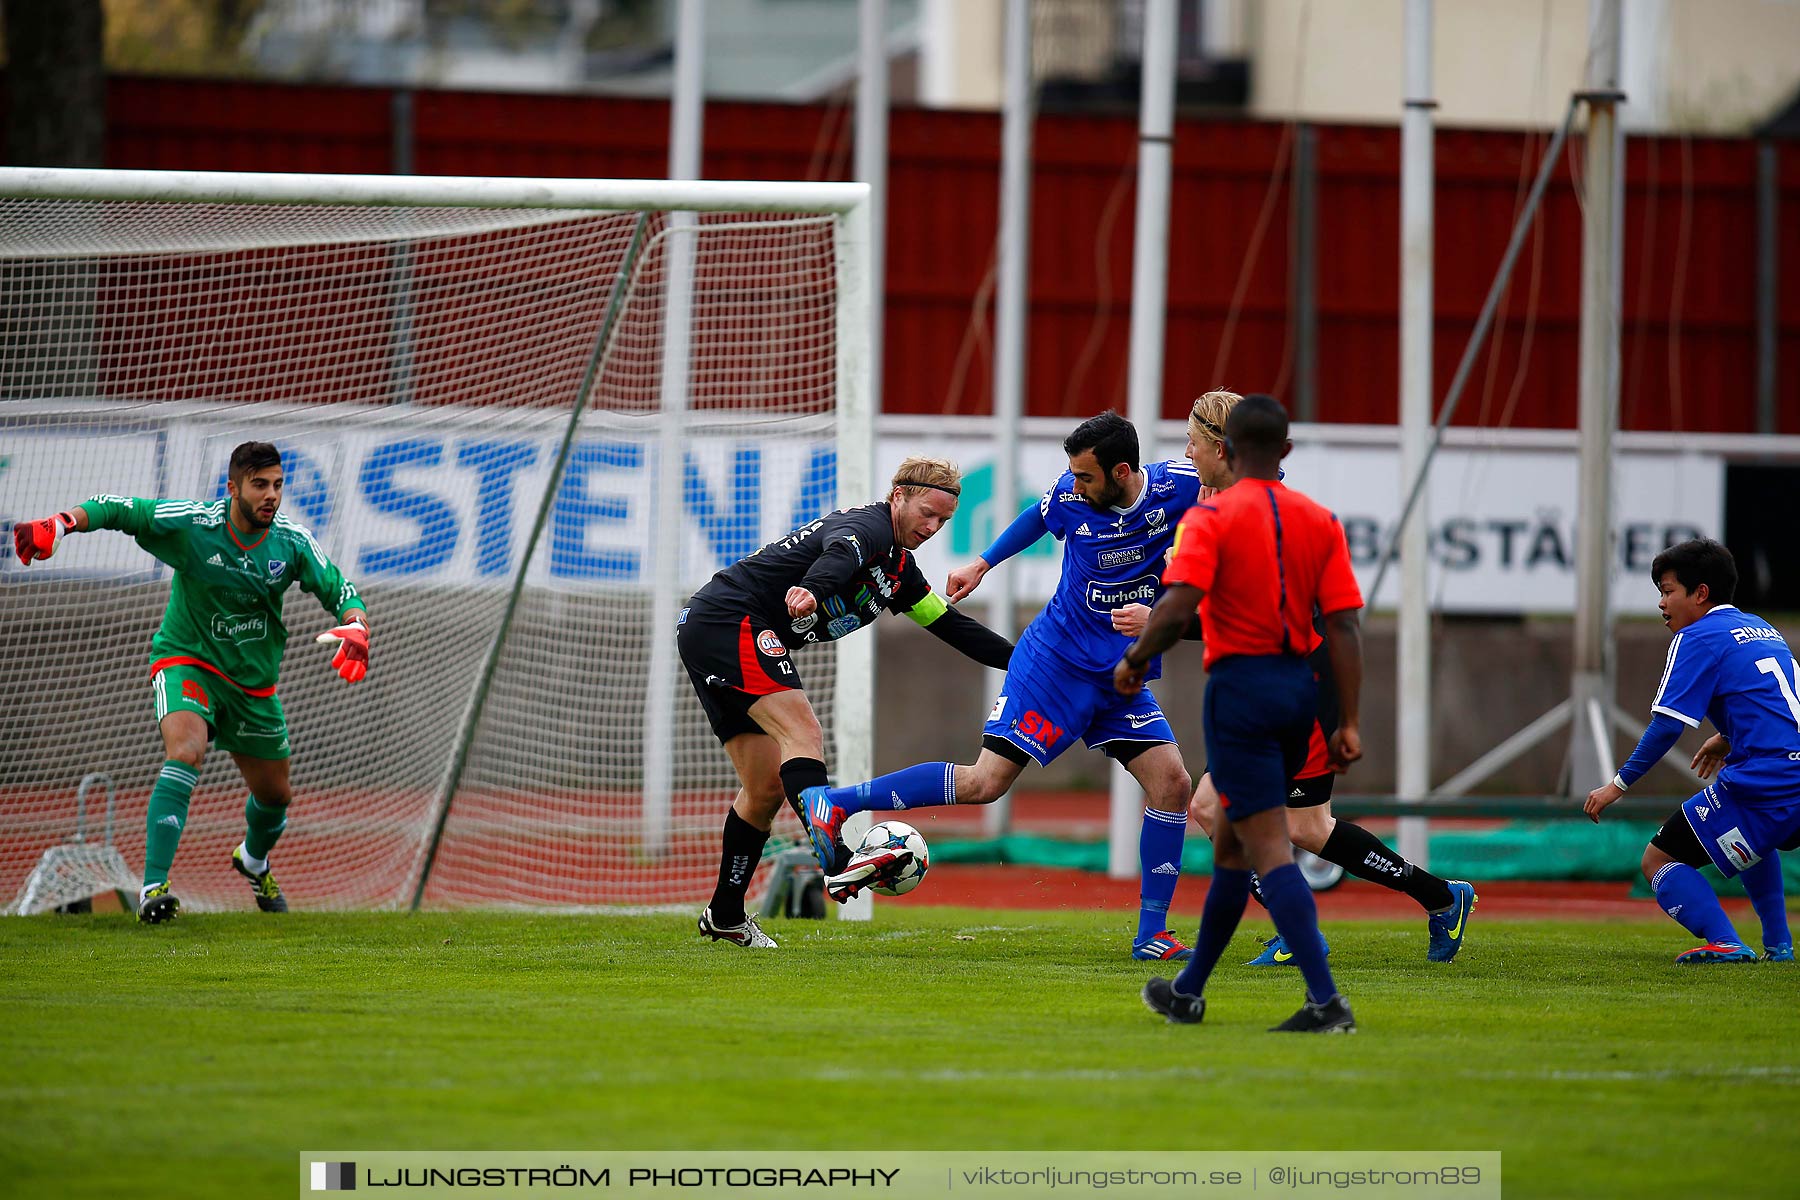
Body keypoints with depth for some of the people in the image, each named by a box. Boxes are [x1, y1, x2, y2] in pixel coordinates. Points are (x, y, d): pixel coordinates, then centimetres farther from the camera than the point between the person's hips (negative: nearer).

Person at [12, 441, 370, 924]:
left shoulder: (292, 543, -11)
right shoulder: (191, 523, -20)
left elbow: (341, 593, -6)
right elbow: (115, 509, -16)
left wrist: (356, 628, -29)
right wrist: (59, 523, -34)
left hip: (253, 679, 4)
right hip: (187, 660, -4)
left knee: (274, 793, 16)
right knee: (186, 750, -33)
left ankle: (254, 861, 54)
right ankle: (153, 887, -37)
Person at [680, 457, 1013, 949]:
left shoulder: (899, 569, 20)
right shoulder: (867, 527, -11)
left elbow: (950, 624, 27)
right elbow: (840, 554, -35)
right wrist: (812, 590, -57)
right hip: (730, 619, -10)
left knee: (767, 787, 11)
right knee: (804, 736, -26)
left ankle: (725, 916, 21)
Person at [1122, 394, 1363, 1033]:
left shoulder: (1210, 517, -8)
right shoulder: (1320, 521, 6)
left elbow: (1175, 609, -20)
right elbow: (1343, 626, 1)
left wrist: (1133, 661, -2)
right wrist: (1349, 723, 2)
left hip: (1239, 686, -6)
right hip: (1300, 687, 6)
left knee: (1268, 848, -8)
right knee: (1230, 842, 19)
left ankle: (1326, 1000, -19)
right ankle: (1188, 991, 30)